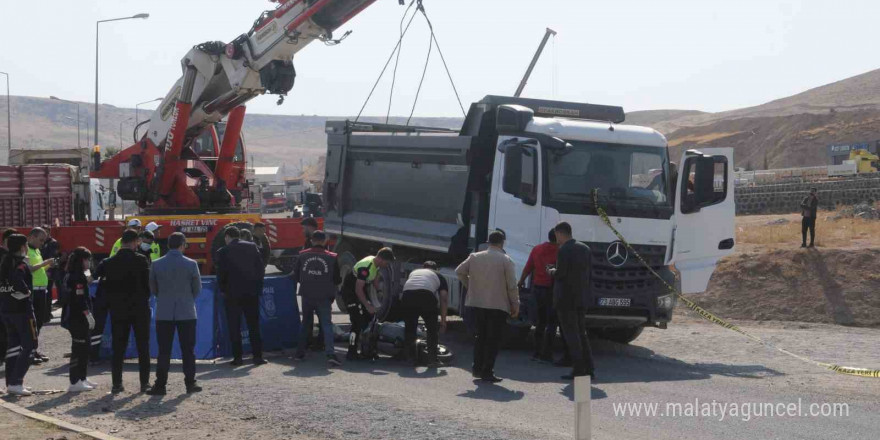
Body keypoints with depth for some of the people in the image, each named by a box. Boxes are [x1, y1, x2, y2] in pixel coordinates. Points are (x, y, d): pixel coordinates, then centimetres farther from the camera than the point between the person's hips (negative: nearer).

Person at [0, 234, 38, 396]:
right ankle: (16, 383, -11)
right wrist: (25, 291, -18)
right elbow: (17, 279, -32)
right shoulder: (21, 264, -14)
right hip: (22, 309, -9)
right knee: (29, 345, -4)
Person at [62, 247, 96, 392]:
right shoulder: (78, 276, -15)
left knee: (83, 347, 16)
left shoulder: (69, 275, 15)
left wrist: (87, 279, 15)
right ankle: (75, 382, -5)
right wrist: (88, 315, -17)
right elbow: (80, 298, -20)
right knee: (79, 348, -7)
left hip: (72, 316, 10)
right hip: (78, 317, -10)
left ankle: (82, 378, 22)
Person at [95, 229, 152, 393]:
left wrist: (109, 303, 15)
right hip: (140, 308, -2)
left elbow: (103, 286, 4)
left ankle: (117, 383, 6)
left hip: (118, 310, 3)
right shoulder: (141, 260, -9)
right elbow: (148, 283, -8)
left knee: (118, 348, 7)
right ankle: (144, 382, 6)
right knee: (143, 347, 6)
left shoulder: (109, 263, 0)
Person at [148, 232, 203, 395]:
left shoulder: (156, 264, -3)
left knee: (164, 351, 4)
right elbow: (197, 288, 2)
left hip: (164, 313, 1)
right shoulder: (191, 264, -7)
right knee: (188, 350, 7)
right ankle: (190, 383, 10)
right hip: (186, 312, -1)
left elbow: (153, 288, 6)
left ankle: (160, 385, 3)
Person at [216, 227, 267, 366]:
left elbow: (221, 274, -5)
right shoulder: (252, 247, 3)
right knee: (254, 325, 9)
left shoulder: (223, 251, -5)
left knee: (234, 327, 6)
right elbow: (261, 269, 2)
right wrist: (258, 286, 11)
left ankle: (237, 357, 5)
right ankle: (258, 356, 7)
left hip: (233, 293, -2)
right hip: (252, 292, 3)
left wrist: (223, 290, 9)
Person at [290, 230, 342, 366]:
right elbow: (337, 280, 3)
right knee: (326, 324, -4)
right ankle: (330, 354, -20)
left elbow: (295, 276, 7)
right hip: (324, 297, -2)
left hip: (307, 295, 2)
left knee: (306, 323, 19)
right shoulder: (332, 257, -3)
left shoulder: (303, 256, 1)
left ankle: (300, 352, 23)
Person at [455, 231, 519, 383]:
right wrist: (515, 305, 0)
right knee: (493, 340, 1)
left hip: (477, 303, 4)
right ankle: (487, 372, -2)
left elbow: (459, 271, 8)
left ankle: (477, 368, 19)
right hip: (498, 306, -4)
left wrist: (470, 286, 16)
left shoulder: (475, 257, 5)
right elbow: (512, 286, -9)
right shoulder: (506, 260, -7)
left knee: (481, 336, 18)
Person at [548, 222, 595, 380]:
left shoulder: (564, 250, -14)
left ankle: (579, 370, -1)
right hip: (582, 297, 7)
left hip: (566, 298, -7)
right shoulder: (585, 248, 10)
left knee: (571, 335, -1)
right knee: (581, 333, 16)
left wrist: (552, 272, 2)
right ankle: (589, 368, 14)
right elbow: (587, 272, 11)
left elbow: (561, 273, -19)